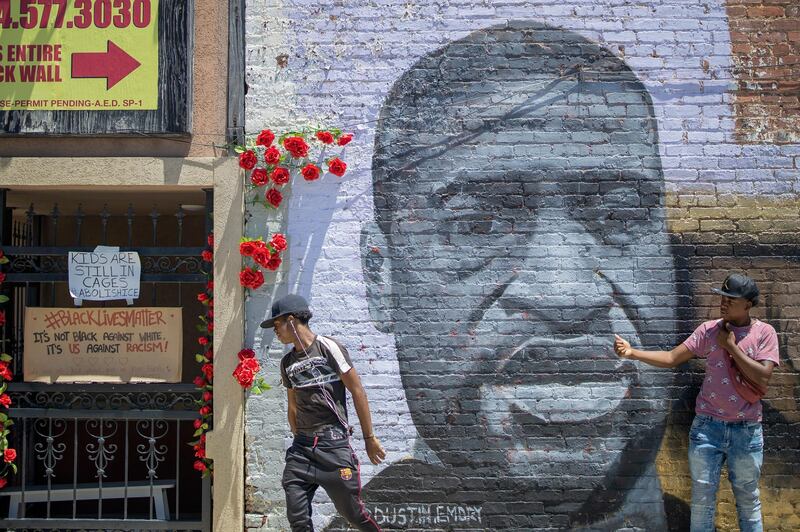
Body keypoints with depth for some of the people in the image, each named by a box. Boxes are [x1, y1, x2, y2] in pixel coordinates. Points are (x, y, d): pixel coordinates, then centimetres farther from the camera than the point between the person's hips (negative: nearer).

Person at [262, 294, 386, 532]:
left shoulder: (328, 348, -5)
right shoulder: (287, 363, 13)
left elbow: (357, 391, -5)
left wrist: (369, 438, -5)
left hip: (334, 443, -5)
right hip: (302, 448, 6)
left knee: (352, 512, -1)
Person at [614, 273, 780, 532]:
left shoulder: (764, 333, -4)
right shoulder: (709, 330, 0)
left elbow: (762, 379, -14)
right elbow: (672, 358, -3)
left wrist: (731, 346, -14)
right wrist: (632, 353, -16)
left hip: (747, 431, -1)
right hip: (707, 426, 1)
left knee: (748, 500, 11)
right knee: (702, 498, 6)